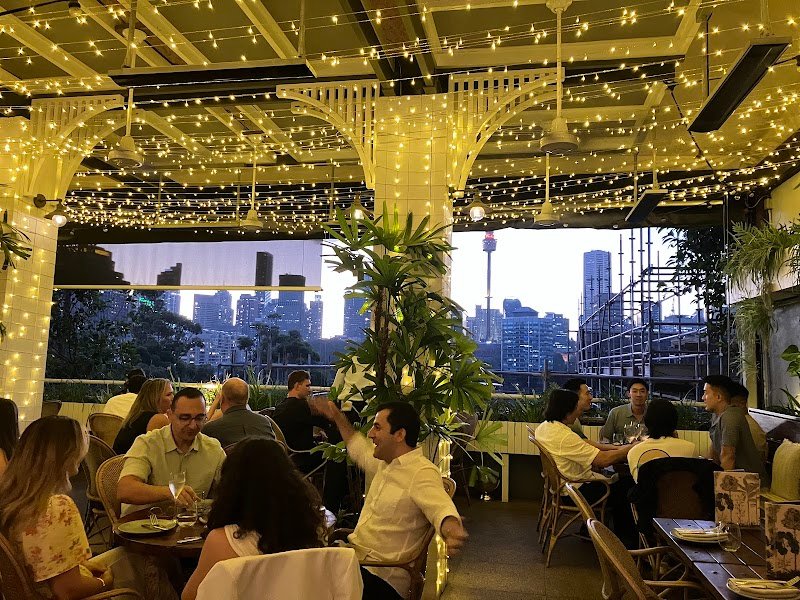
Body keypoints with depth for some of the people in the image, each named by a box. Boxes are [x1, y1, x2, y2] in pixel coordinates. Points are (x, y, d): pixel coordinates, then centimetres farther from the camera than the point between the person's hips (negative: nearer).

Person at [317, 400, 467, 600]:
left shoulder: (423, 473, -18)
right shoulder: (386, 463, 12)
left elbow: (441, 508, -34)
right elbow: (361, 450, 33)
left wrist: (452, 530, -57)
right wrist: (338, 418, 38)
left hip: (379, 576, -9)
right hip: (354, 553, 9)